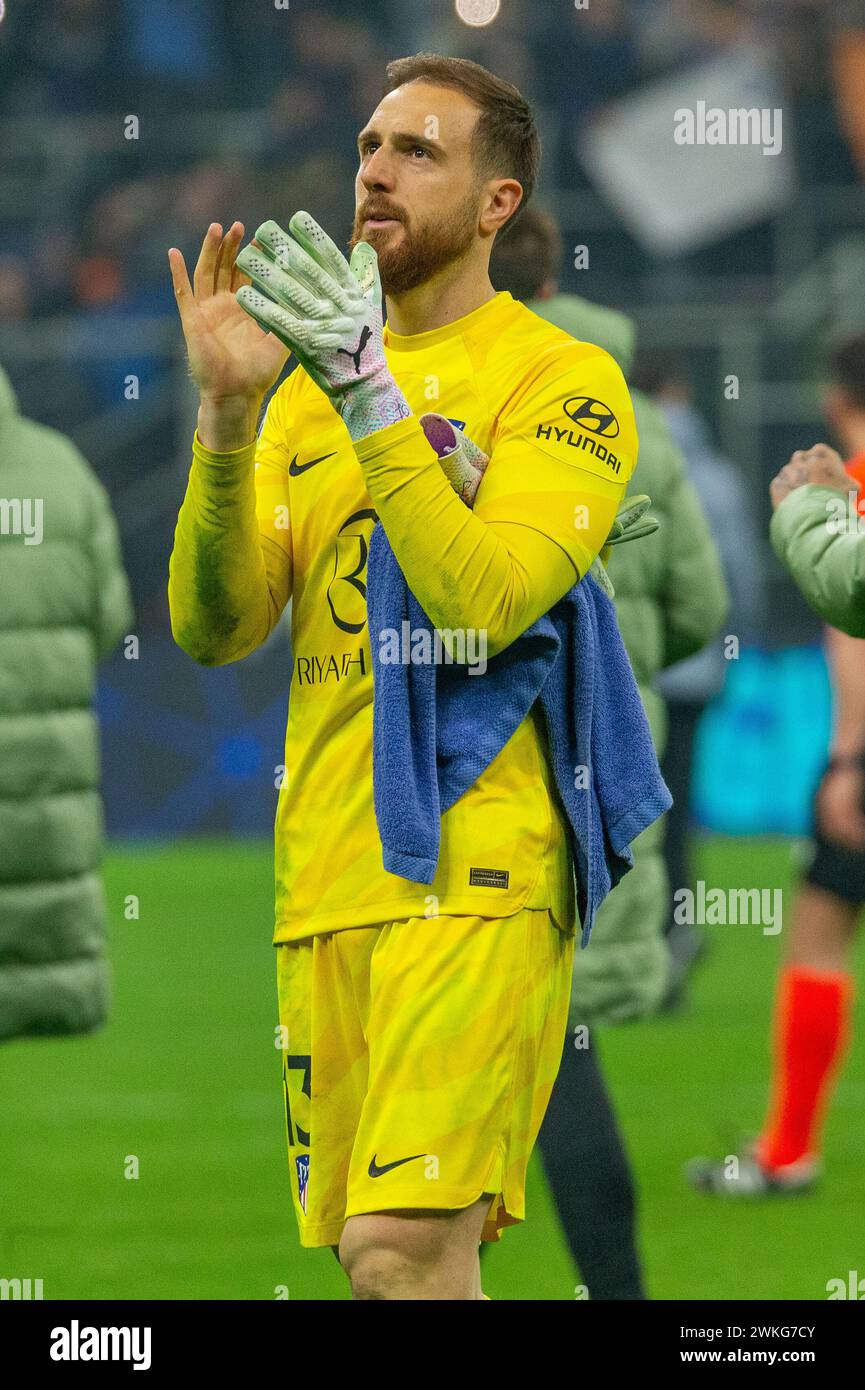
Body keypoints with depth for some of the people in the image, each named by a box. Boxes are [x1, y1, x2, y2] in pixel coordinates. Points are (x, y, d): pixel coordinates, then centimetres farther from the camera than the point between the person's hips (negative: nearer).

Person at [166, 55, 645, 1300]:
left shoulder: (562, 380, -2)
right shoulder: (310, 391, 17)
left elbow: (481, 605, -17)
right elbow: (214, 628, 6)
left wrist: (368, 390, -20)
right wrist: (226, 410, -8)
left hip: (474, 874, -6)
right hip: (323, 873, 7)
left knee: (402, 1249, -20)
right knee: (358, 1244, 6)